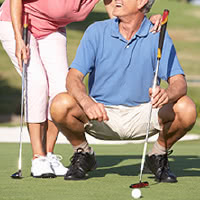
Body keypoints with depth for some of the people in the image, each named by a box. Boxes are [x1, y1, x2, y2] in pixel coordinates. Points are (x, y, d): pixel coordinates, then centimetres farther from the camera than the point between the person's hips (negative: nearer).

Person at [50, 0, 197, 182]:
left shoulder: (158, 37, -6)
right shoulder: (97, 31, -5)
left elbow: (179, 82, -15)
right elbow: (74, 77, -12)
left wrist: (167, 94, -41)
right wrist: (87, 103, -35)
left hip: (142, 116, 0)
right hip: (100, 115, 0)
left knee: (186, 109, -27)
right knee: (60, 105, -29)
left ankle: (158, 156, 4)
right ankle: (83, 154, 2)